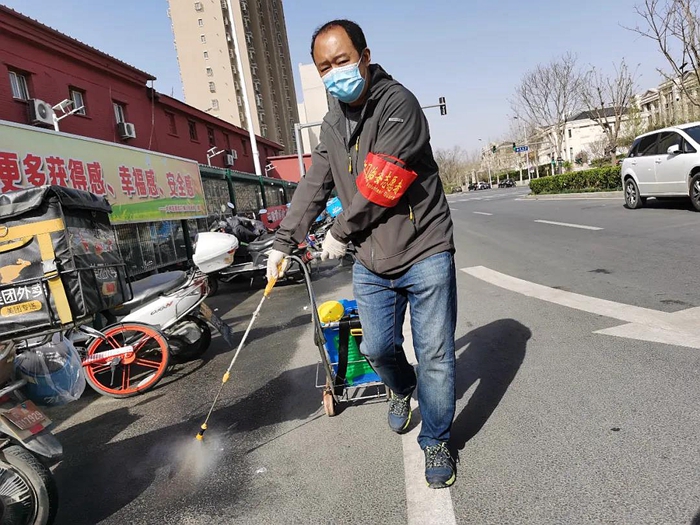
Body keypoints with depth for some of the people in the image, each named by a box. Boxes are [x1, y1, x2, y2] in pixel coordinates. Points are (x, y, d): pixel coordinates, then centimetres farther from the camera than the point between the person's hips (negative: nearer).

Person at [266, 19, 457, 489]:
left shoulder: (398, 103, -14)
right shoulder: (333, 123, 10)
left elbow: (379, 187, -20)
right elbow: (314, 185, 10)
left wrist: (340, 233, -8)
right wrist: (284, 241, 4)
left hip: (423, 255, -6)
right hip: (372, 263, 6)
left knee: (435, 357, 2)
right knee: (378, 348, 13)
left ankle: (436, 442, 24)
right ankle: (404, 390, 47)